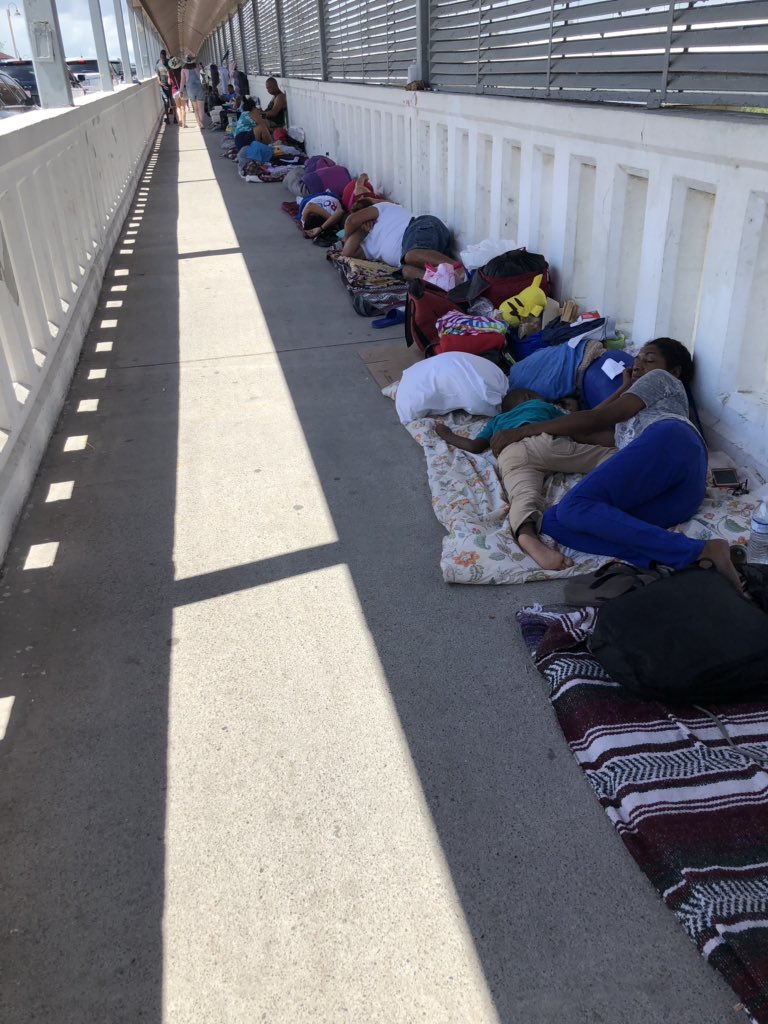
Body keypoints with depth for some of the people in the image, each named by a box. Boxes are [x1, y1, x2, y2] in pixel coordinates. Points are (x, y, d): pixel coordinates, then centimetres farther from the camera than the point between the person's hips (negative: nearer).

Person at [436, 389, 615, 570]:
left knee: (524, 495, -27)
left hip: (509, 455, 1)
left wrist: (447, 435, 50)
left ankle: (527, 534, -60)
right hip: (543, 442, -1)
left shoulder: (497, 421, 43)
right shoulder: (543, 405, 39)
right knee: (606, 453, 1)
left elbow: (475, 446, 31)